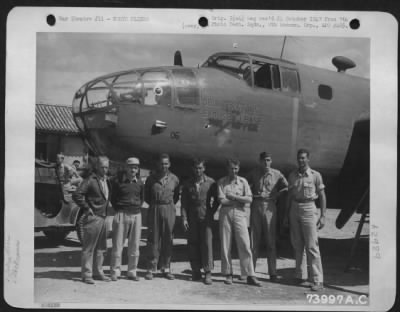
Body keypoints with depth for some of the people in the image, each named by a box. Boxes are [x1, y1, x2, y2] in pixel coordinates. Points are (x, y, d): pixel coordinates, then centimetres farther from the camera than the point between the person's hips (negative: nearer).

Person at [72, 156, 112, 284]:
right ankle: (87, 274, 4)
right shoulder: (90, 180, -12)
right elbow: (76, 195, -19)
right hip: (92, 217, -8)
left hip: (103, 217, 8)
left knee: (101, 248, 13)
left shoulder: (106, 180, 13)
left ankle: (98, 272, 22)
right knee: (89, 248, -2)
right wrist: (87, 208, -15)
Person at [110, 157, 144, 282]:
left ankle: (132, 272, 14)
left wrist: (137, 208, 9)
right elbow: (113, 198, 6)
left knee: (134, 245, 6)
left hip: (136, 215, 3)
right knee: (118, 244, -2)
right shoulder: (118, 181, -3)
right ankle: (115, 272, 5)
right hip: (121, 214, -3)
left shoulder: (140, 183, 7)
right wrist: (117, 209, 1)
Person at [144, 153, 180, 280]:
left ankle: (166, 268, 10)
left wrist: (170, 205, 7)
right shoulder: (151, 178, 3)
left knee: (167, 239, 3)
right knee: (153, 238, -2)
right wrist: (153, 204, 9)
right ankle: (151, 268, 3)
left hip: (169, 209, 1)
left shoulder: (174, 179, 5)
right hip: (154, 209, -1)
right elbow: (146, 195, 13)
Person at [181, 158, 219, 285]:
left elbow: (216, 199, 9)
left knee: (207, 243, -8)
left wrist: (211, 212, 2)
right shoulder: (188, 184, 8)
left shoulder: (211, 183, 2)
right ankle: (196, 271, 10)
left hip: (206, 217, -2)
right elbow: (183, 203, 6)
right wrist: (184, 218, -3)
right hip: (192, 218, 2)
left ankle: (208, 273, -5)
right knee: (193, 244, 2)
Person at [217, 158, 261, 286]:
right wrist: (239, 200, -4)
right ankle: (228, 274, 11)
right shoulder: (221, 182, 6)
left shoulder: (243, 181, 8)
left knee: (245, 245, -5)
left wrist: (233, 196, -7)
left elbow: (249, 199, -2)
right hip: (225, 213, 0)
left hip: (239, 213, 0)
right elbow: (222, 200, -6)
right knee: (225, 245, 2)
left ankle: (250, 276, -3)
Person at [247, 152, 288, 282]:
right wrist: (252, 194, 4)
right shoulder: (254, 173, 7)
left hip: (270, 207, -1)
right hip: (256, 206, 1)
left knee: (271, 241, -1)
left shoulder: (276, 174, 3)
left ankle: (273, 273, 4)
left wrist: (276, 195, -2)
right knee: (254, 240, 3)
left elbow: (286, 187, 9)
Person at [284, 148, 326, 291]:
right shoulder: (292, 176, 9)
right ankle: (301, 276, 17)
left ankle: (317, 280, -7)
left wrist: (322, 216, -5)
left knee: (312, 246, -9)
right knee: (297, 246, 8)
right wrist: (286, 214, 12)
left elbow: (322, 196, 0)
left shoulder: (315, 175, -2)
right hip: (294, 209, 5)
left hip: (308, 208, -4)